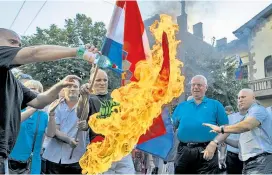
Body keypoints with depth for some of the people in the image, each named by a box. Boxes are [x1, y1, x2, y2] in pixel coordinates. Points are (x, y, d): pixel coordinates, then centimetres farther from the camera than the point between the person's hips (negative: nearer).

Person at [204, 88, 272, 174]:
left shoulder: (258, 109, -4)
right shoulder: (248, 115, 24)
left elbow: (246, 125, -25)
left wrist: (221, 129, -21)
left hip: (260, 161, -9)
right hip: (248, 163, 9)